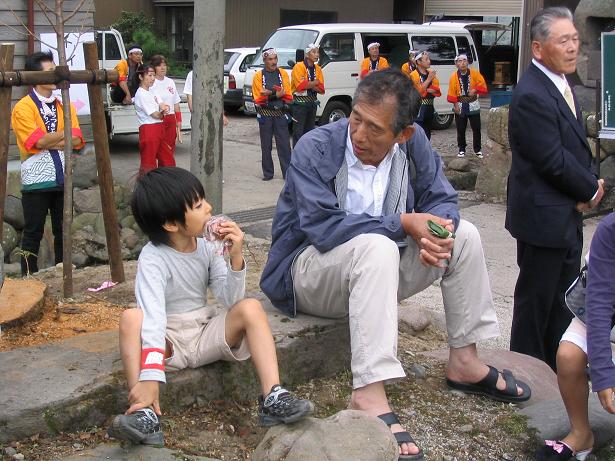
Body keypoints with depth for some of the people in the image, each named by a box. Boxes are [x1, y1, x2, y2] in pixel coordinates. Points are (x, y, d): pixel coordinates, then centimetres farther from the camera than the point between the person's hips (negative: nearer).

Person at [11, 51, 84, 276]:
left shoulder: (64, 105, 9)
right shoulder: (23, 108, -8)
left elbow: (76, 140, -3)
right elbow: (39, 141, -18)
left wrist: (48, 142, -14)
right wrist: (64, 134, -7)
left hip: (62, 178, 5)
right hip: (36, 180, -5)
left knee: (62, 230, 12)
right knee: (33, 233, 3)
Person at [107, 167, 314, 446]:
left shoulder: (207, 248, -4)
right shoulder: (152, 257, -19)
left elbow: (231, 301, -8)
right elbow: (153, 315, -33)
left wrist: (235, 258, -24)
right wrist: (149, 377, -44)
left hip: (206, 334, 4)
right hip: (167, 341, -3)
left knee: (251, 308, -21)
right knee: (131, 317, -32)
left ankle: (273, 399, -29)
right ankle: (145, 413, -40)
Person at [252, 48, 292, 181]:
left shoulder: (283, 74, 7)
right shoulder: (259, 76, 2)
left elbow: (287, 95, 0)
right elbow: (258, 98, -5)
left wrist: (270, 94, -12)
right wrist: (276, 95, -13)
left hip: (280, 113, 1)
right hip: (265, 114, -1)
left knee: (284, 144, -2)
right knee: (266, 145, 5)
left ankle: (288, 173, 1)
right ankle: (267, 173, 13)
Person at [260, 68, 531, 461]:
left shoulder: (413, 143, -5)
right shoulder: (316, 149, -21)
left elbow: (443, 199, -2)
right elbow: (322, 226, -30)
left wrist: (436, 229, -27)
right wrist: (404, 223, -30)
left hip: (376, 268, 7)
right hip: (310, 273, -6)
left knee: (464, 234, -2)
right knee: (376, 246, -36)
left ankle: (465, 362, 8)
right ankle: (369, 394, -40)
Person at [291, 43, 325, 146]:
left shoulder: (318, 69, 9)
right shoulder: (298, 66, -10)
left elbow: (321, 89, 1)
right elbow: (300, 86, -22)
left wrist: (308, 84, -16)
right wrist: (315, 82, -9)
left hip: (312, 103, 7)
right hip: (300, 103, -7)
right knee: (298, 132, -7)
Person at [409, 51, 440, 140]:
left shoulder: (431, 73, 12)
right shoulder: (414, 75, -9)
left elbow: (437, 91, 8)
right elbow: (419, 91, -18)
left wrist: (427, 90, -11)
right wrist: (429, 78, -18)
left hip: (429, 108, 7)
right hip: (418, 109, -7)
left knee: (427, 133, 14)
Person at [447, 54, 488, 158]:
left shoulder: (474, 73, -3)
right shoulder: (454, 76, -4)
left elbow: (483, 85, -2)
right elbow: (452, 93, -5)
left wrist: (475, 90, -18)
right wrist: (455, 104, -10)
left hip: (473, 106, 0)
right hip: (460, 107, 0)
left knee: (476, 129, 5)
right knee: (460, 130, 7)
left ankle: (477, 149, 17)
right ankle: (462, 149, 20)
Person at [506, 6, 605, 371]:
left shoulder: (561, 83, 10)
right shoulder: (531, 95, -22)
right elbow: (553, 162, -23)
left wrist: (588, 185, -3)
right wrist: (591, 189, -9)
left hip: (569, 214, 10)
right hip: (544, 217, -10)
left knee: (564, 298, 18)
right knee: (536, 297, 4)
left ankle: (558, 368, 30)